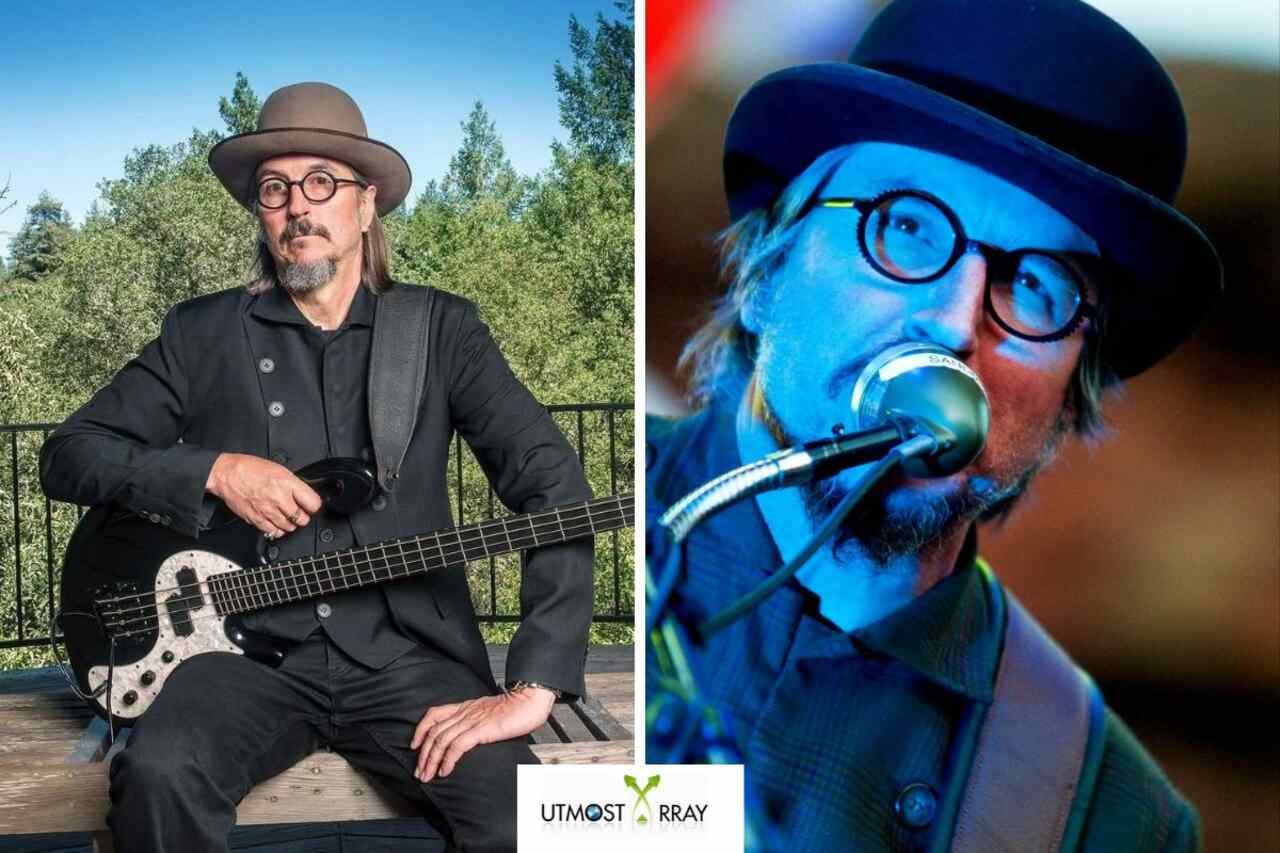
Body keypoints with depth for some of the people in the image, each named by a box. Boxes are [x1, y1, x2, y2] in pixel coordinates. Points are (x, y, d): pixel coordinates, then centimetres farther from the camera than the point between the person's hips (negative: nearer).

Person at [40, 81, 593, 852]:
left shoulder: (441, 327, 4)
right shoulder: (204, 333, 8)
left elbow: (553, 479, -6)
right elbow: (68, 455, 10)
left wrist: (535, 686, -17)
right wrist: (212, 471, -9)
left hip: (407, 653, 0)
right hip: (250, 650, 1)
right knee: (157, 774, -30)